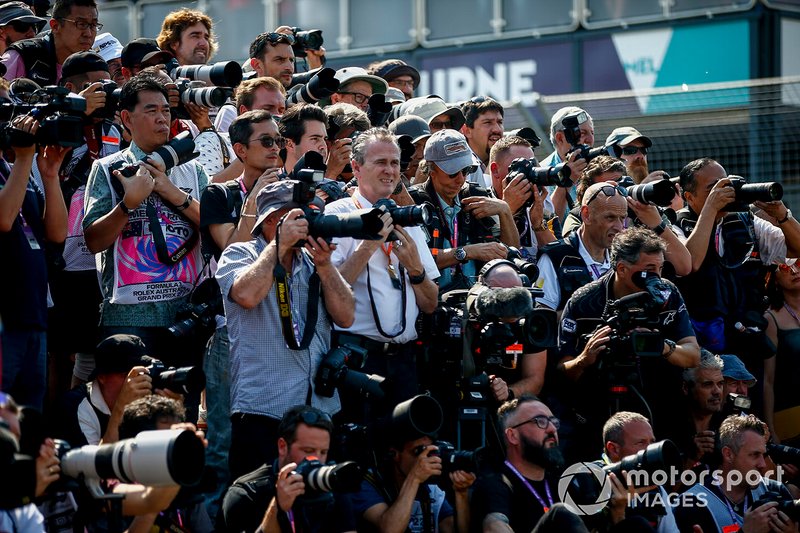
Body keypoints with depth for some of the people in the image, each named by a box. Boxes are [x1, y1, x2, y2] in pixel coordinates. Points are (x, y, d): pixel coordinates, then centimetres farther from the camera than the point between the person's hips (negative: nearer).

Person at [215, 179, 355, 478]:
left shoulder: (312, 262, 16)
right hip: (263, 411, -5)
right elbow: (246, 294, -18)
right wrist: (281, 243, -10)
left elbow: (345, 317, 7)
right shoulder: (240, 255, 5)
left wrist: (324, 265, -5)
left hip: (322, 407, 5)